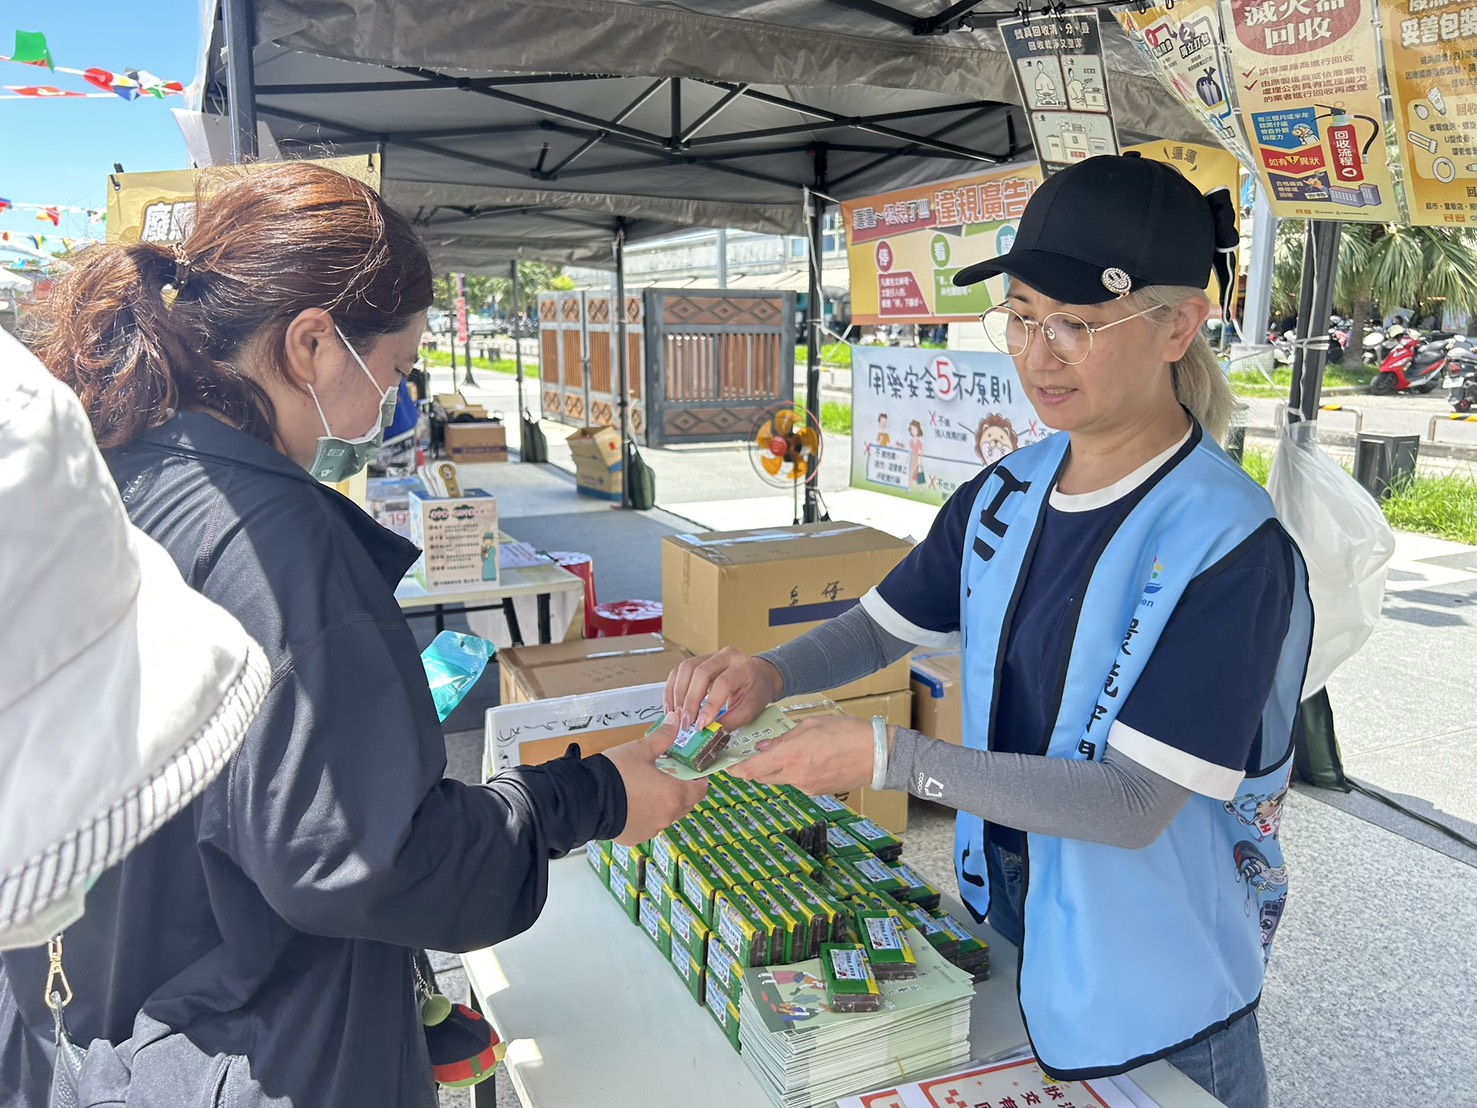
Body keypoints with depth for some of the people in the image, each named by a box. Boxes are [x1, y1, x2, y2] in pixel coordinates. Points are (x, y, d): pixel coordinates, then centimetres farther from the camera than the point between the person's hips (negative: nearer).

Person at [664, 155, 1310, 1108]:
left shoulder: (1229, 544, -25)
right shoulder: (1007, 494, -5)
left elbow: (1135, 803, -28)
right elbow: (883, 627, 5)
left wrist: (887, 757, -33)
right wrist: (770, 673, -16)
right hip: (1002, 923, 6)